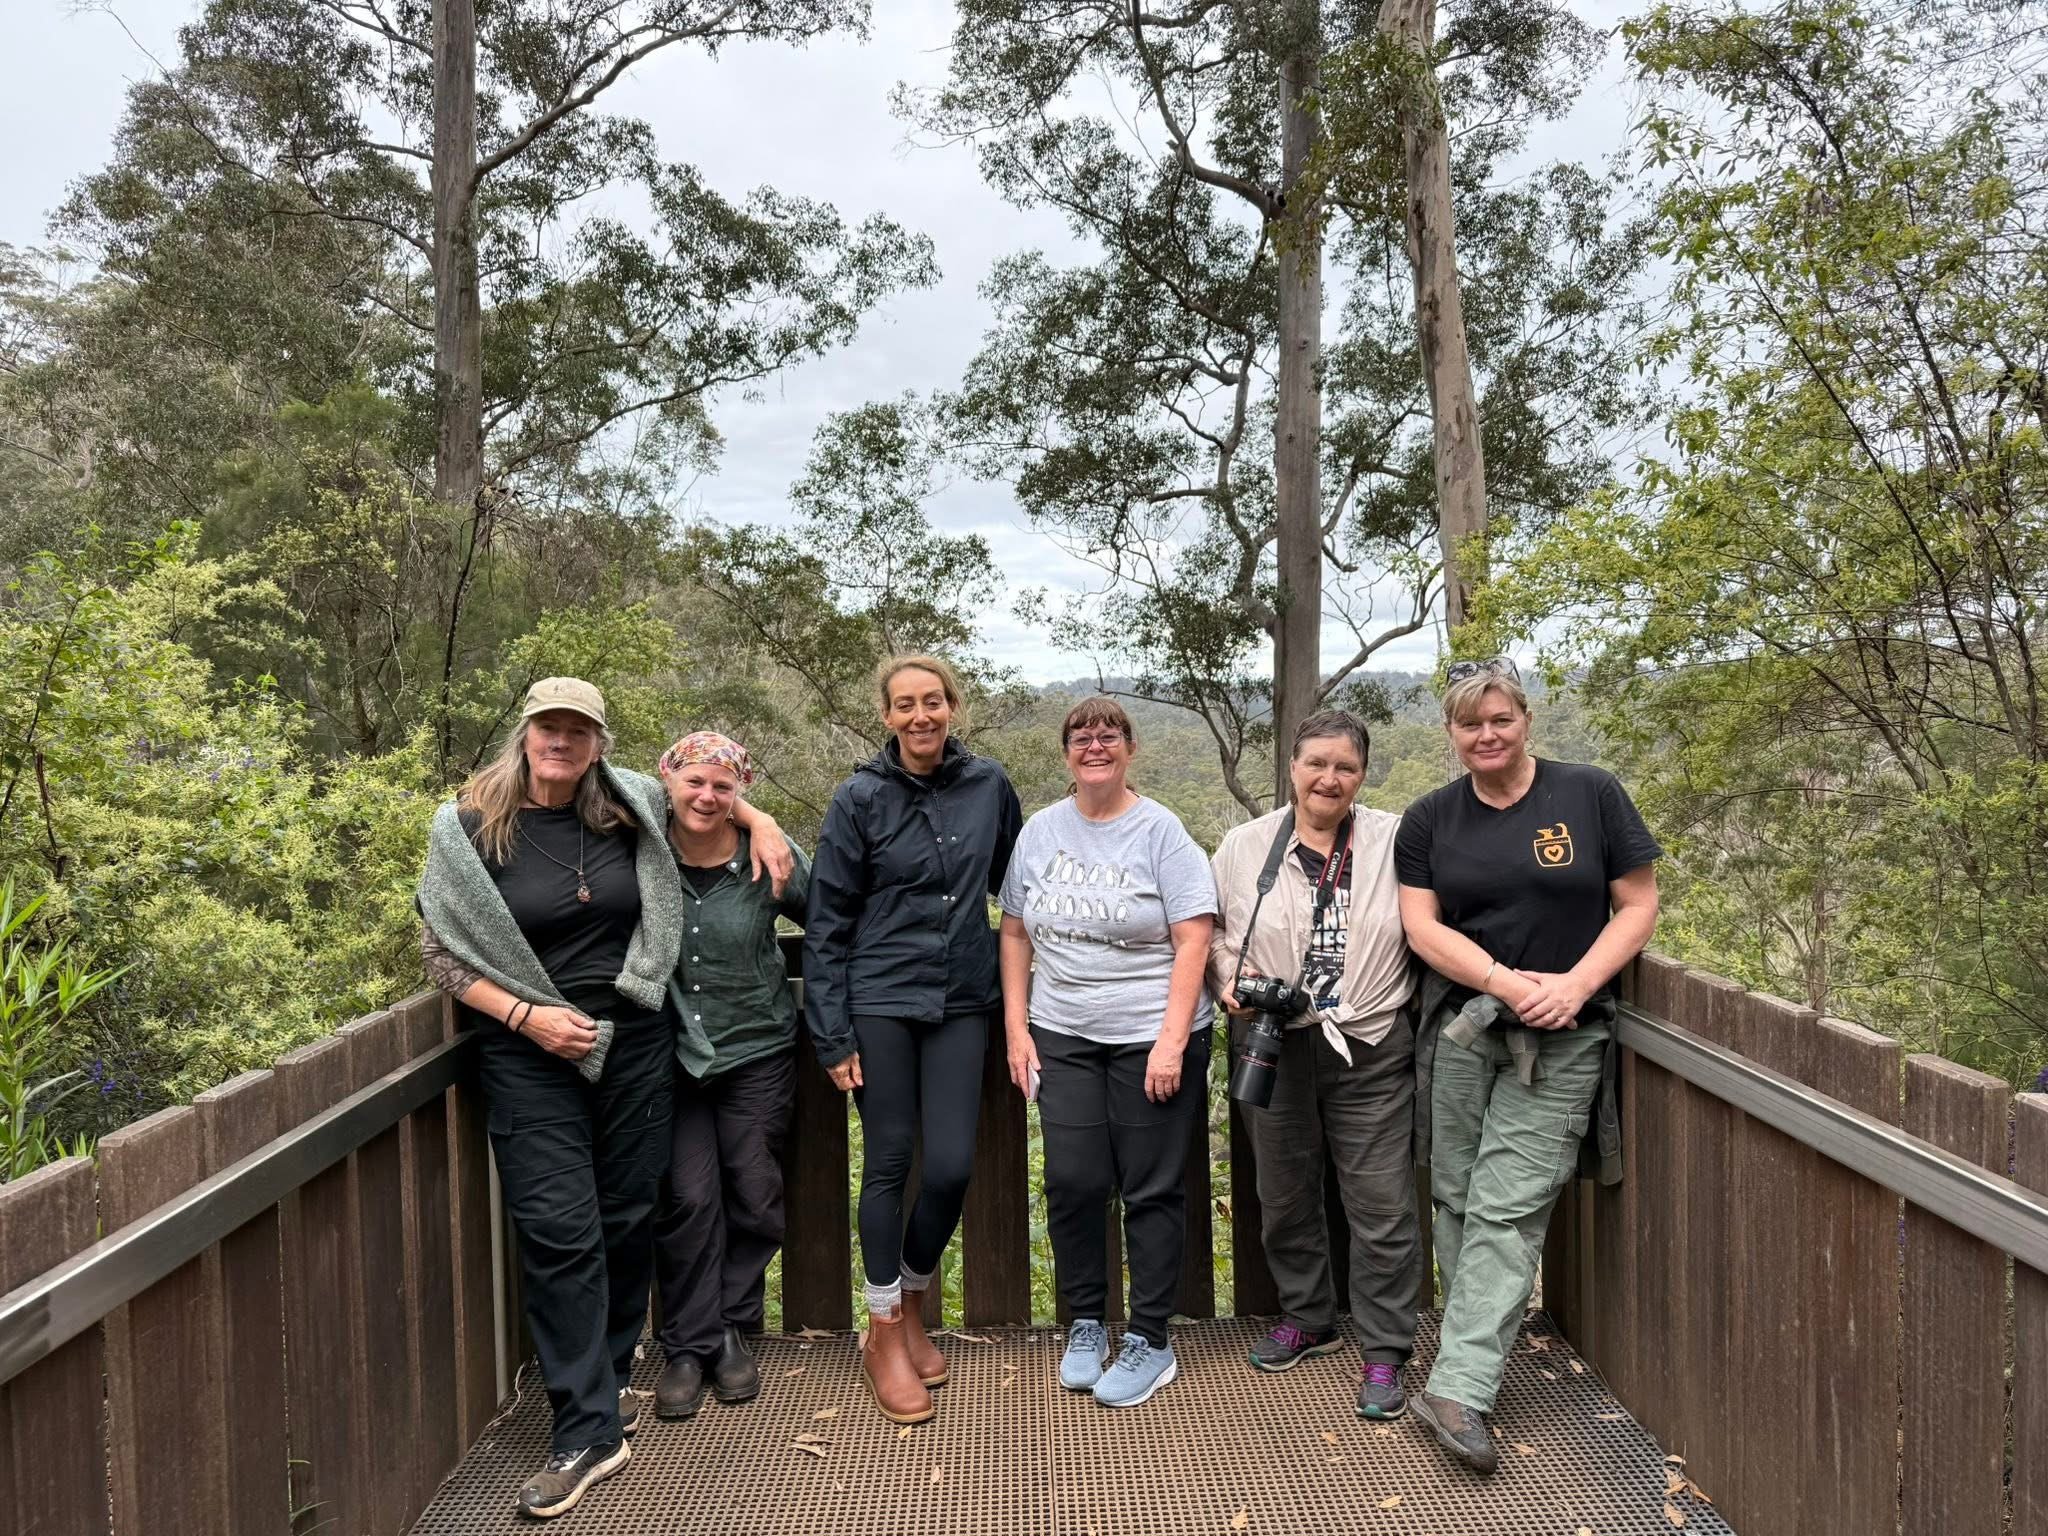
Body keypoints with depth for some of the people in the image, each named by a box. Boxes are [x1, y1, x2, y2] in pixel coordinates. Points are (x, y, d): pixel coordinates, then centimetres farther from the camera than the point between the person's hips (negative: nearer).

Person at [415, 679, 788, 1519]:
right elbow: (439, 949, -3)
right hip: (530, 1060, -3)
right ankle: (589, 1430, 7)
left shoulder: (631, 808, 0)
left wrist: (761, 821, 2)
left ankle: (609, 1380, 34)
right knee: (560, 1234, -4)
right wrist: (526, 1016, -13)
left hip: (636, 1046, 3)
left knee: (626, 1220, 12)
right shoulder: (470, 828, -7)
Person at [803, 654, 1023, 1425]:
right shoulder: (860, 797, -6)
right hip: (880, 1001, -2)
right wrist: (831, 1034, -7)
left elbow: (1014, 884, 14)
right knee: (889, 1163, 4)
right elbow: (827, 922, -4)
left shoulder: (989, 785, 1)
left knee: (951, 1166, 1)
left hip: (962, 1001, 2)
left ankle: (913, 1304, 29)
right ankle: (884, 1332, 23)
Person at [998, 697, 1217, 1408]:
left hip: (1150, 1037, -3)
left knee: (1151, 1191, 5)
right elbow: (1014, 932, 11)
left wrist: (1172, 1041, -15)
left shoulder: (1159, 830, -5)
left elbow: (1193, 941, -9)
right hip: (1062, 1037, 3)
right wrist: (1016, 1028, 6)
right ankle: (1084, 1326, 25)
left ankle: (1150, 1343, 20)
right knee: (1072, 1183, 4)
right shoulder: (1040, 830, 6)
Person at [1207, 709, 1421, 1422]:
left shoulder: (1395, 840, -1)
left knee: (1383, 1206, 2)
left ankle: (1383, 1354, 19)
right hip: (1276, 1048, 2)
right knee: (1285, 1195, 17)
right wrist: (1230, 980, -6)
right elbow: (1210, 932, 10)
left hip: (1371, 1050, -2)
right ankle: (1306, 1318, 39)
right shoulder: (1244, 846, 2)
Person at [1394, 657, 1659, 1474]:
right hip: (1460, 1028, 3)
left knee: (1508, 1207, -6)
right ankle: (1477, 1345, 24)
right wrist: (1513, 984, -15)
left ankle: (1458, 1388, -5)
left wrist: (1573, 986, -14)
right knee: (1457, 1196, 7)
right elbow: (1423, 926, -2)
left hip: (1561, 1040, -2)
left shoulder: (1591, 794, -1)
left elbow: (1638, 904, -1)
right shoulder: (1429, 819, 4)